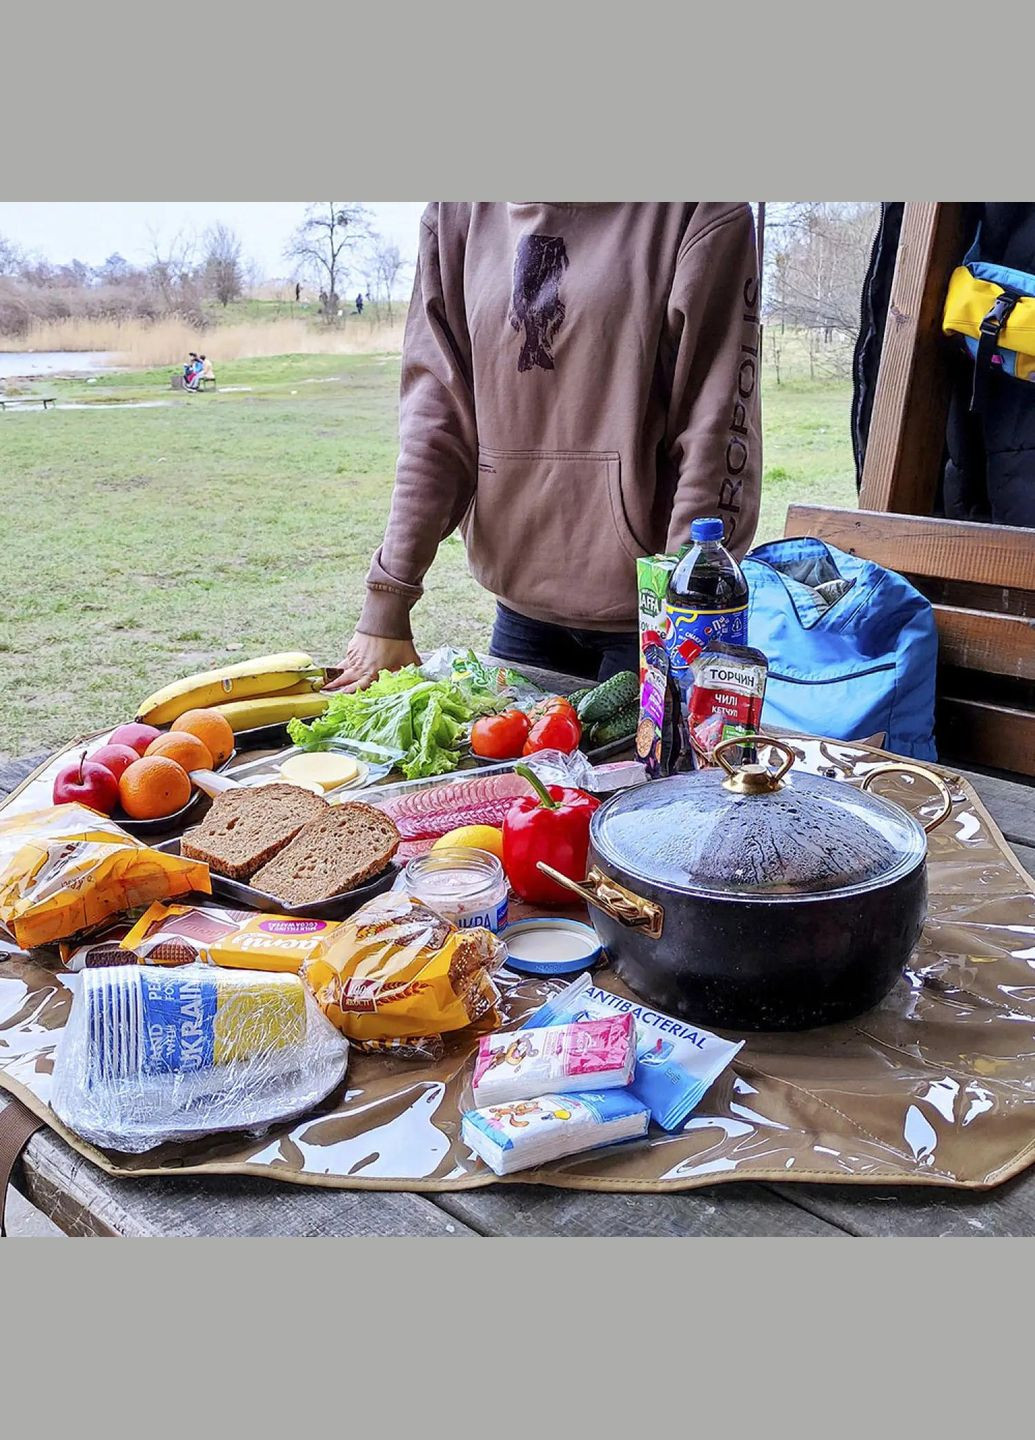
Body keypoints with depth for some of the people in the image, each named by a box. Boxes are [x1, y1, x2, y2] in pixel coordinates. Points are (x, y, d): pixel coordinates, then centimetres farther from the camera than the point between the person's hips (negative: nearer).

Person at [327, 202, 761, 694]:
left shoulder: (698, 210, -7)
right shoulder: (456, 211, 5)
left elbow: (716, 435, -12)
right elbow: (434, 413, 1)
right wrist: (386, 599, -5)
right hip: (520, 602, 4)